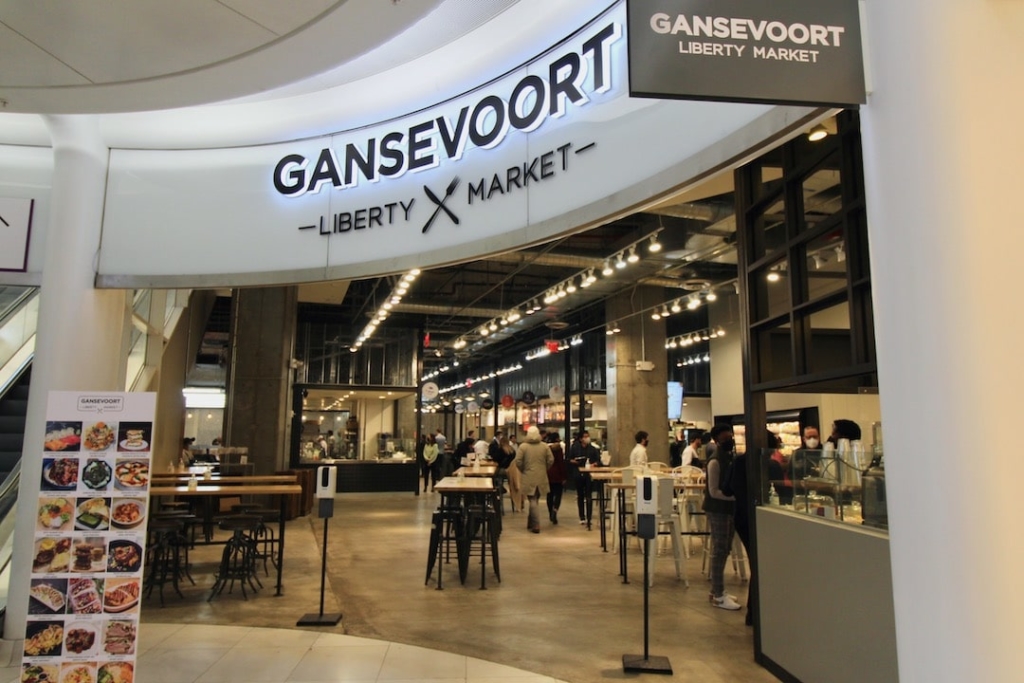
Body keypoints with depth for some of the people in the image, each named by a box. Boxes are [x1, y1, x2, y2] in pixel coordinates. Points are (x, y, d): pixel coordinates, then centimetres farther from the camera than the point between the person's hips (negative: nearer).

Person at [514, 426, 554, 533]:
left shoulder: (523, 446, -7)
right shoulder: (545, 446, -1)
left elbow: (518, 462, -10)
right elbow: (551, 460, -1)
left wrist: (523, 470, 9)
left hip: (529, 478, -3)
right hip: (541, 478, 3)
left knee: (532, 501, 3)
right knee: (535, 500, 16)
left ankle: (536, 525, -4)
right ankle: (531, 522, 27)